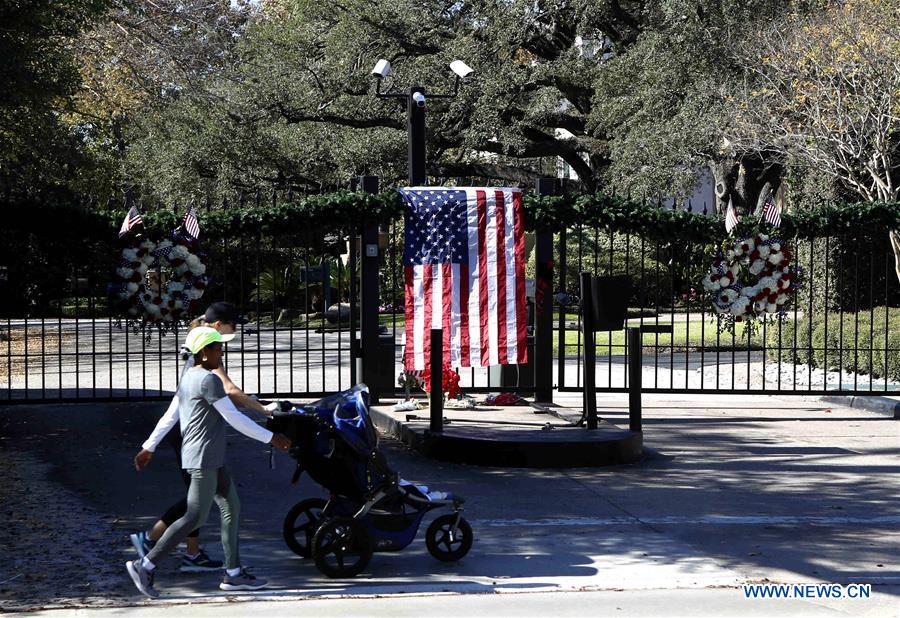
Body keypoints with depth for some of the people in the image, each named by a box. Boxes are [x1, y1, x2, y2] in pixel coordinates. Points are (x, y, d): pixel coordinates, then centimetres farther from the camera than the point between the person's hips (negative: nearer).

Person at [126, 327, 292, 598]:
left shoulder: (188, 378, 13)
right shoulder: (209, 380, -16)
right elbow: (234, 418, -17)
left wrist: (149, 449, 21)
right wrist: (271, 438, -12)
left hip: (212, 461, 10)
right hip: (204, 459, -10)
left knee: (231, 507, 11)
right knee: (195, 517, -8)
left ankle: (233, 573, 15)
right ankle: (145, 565, -6)